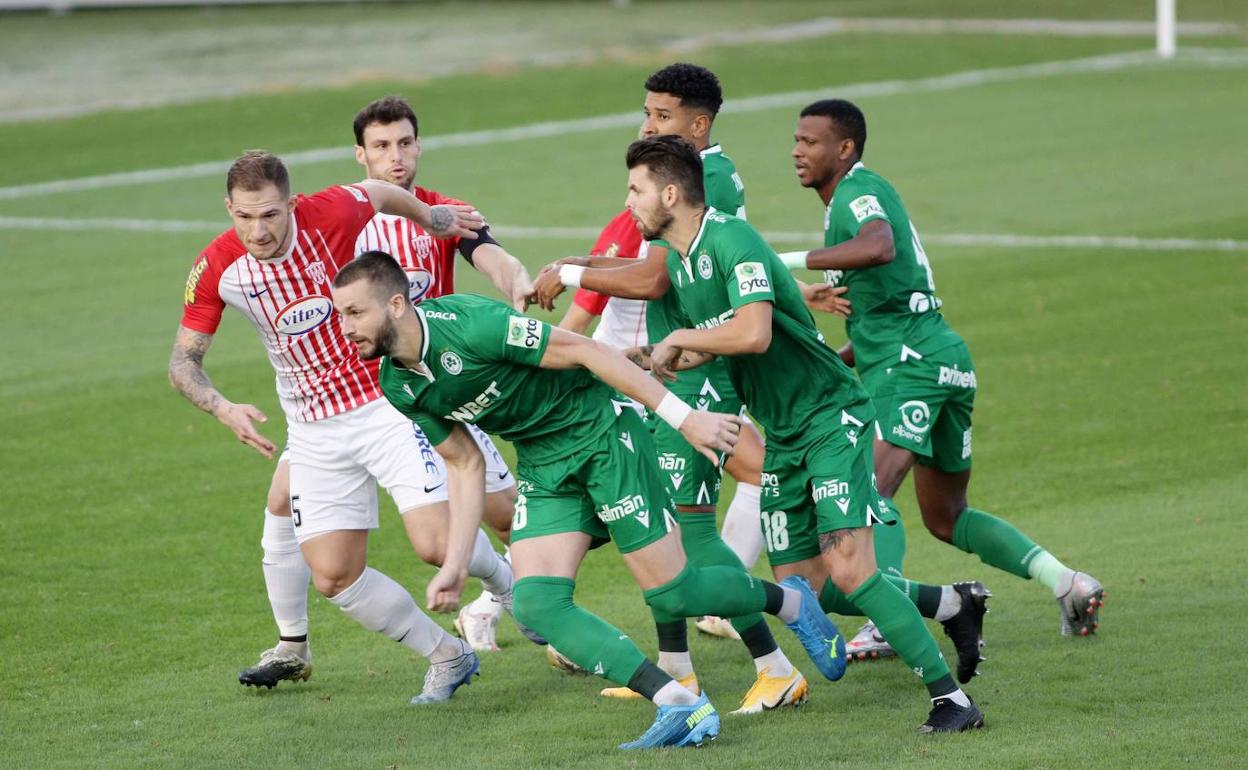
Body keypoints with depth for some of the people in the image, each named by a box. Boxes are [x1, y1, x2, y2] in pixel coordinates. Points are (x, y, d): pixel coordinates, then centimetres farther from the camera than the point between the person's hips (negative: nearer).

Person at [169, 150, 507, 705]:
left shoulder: (331, 214, -17)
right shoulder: (216, 269, -12)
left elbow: (382, 194, 7)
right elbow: (183, 362, -4)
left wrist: (432, 218, 26)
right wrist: (222, 408, -23)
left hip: (386, 403, -3)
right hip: (315, 434, 3)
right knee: (333, 577, -3)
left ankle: (504, 581, 20)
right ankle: (446, 658, 18)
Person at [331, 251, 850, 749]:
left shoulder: (470, 326, -28)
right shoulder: (397, 385, -4)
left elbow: (585, 351, -22)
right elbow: (465, 464, 9)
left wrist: (683, 417, -22)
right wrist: (454, 566, 5)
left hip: (601, 435, -7)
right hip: (542, 469, 7)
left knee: (671, 594, -5)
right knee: (536, 604, -13)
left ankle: (790, 601, 25)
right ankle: (681, 706, -14)